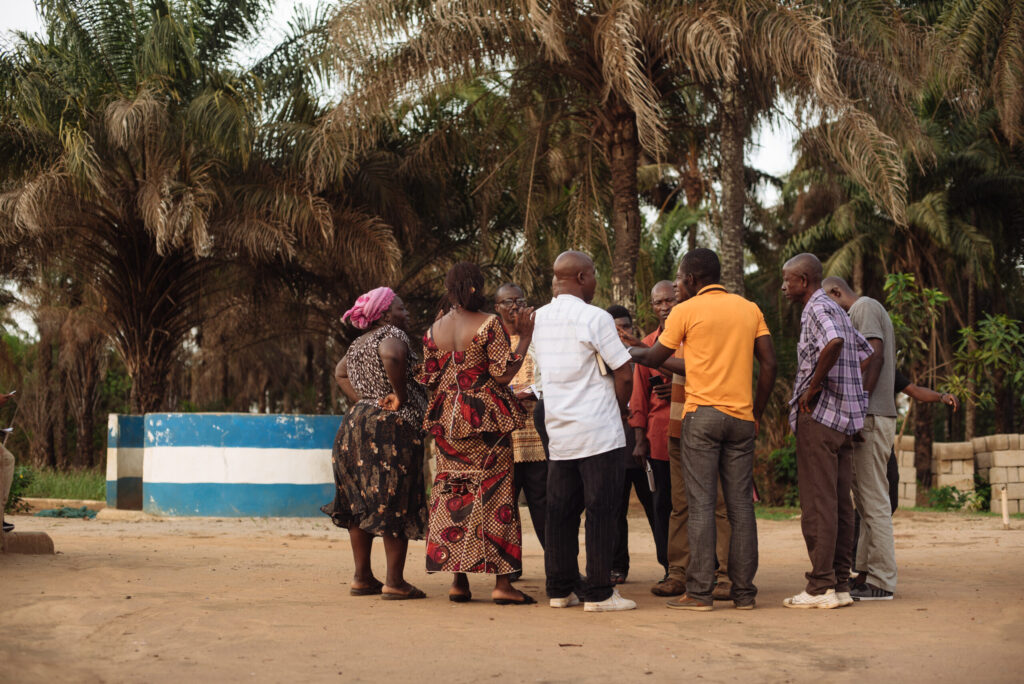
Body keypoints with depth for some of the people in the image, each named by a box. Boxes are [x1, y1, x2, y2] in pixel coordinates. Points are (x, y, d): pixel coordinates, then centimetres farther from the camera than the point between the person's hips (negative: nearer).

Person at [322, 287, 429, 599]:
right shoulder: (392, 334, -8)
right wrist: (400, 395, -19)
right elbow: (391, 355, -30)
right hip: (393, 425, -9)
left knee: (361, 503, 11)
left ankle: (362, 577, 16)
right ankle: (394, 582, -5)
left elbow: (340, 372, 28)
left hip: (358, 421, 9)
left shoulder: (358, 344, 17)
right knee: (395, 504, -5)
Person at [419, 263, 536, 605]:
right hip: (487, 421, -5)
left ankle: (459, 580, 9)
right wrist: (524, 336, -8)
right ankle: (502, 583, -3)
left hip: (447, 421, 5)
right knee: (495, 493, -1)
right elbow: (504, 373, -14)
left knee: (453, 493, 9)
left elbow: (429, 380, 7)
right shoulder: (489, 324, -9)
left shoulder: (434, 330, 7)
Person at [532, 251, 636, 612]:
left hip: (558, 430, 6)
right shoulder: (595, 318, -11)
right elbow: (624, 375, -11)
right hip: (598, 431, -6)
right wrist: (619, 409, 8)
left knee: (560, 511, 9)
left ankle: (560, 589, 14)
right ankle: (598, 592, 1)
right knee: (601, 511, -1)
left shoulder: (539, 318, 9)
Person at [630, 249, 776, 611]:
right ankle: (743, 591, 7)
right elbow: (769, 364, 6)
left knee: (701, 504, -3)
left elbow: (654, 358, 8)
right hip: (741, 418, 4)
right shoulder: (750, 309, 11)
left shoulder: (686, 311, 0)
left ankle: (699, 592, -5)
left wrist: (628, 351, 28)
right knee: (741, 505, 6)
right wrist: (756, 412, 13)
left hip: (702, 414, -4)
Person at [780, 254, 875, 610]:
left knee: (817, 503, -7)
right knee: (840, 503, 9)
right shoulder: (838, 311, 20)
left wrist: (813, 387, -21)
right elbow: (868, 354, 24)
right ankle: (840, 583, 11)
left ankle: (821, 587, -7)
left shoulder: (818, 309, -10)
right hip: (845, 419, 10)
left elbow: (834, 343, -31)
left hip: (819, 416, -10)